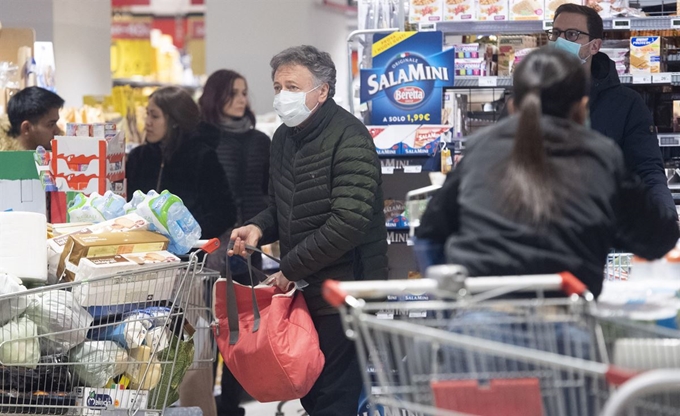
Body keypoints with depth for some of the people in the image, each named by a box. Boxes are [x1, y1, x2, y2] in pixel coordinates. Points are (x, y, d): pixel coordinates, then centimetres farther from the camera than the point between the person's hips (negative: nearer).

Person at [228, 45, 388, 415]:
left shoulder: (348, 138, -16)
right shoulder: (284, 137, 12)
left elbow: (349, 221, -24)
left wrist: (291, 267, -17)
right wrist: (258, 228, 1)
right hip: (301, 289, 8)